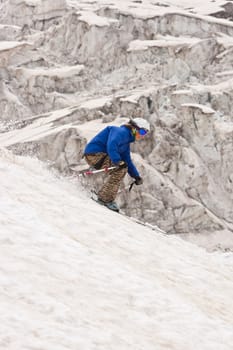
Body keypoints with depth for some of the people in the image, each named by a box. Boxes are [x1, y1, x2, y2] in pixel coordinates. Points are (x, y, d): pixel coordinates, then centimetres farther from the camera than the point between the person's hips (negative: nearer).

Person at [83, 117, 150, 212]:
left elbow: (127, 161, 24)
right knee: (121, 168, -20)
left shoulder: (127, 141, 20)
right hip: (94, 154, -11)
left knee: (123, 167, 19)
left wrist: (136, 176, 16)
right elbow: (111, 145, -31)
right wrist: (117, 161, -38)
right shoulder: (121, 132, -13)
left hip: (100, 155, 11)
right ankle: (105, 198, -18)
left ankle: (107, 199, 15)